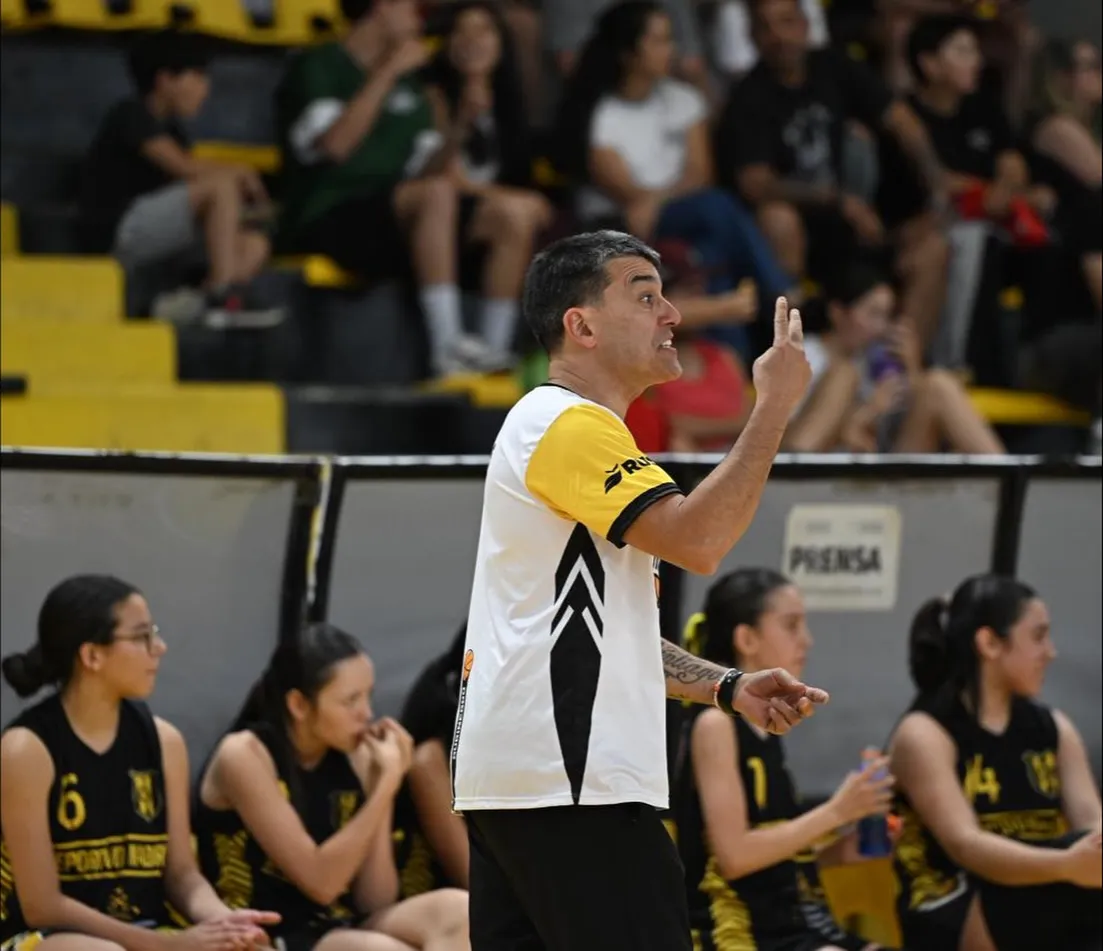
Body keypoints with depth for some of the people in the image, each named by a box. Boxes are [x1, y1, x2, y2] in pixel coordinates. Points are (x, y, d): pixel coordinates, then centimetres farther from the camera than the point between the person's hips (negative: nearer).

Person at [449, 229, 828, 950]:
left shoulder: (565, 428, 24)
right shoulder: (572, 425, -8)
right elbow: (696, 540, -21)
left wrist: (730, 688, 15)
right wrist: (776, 405, -13)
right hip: (568, 782, -10)